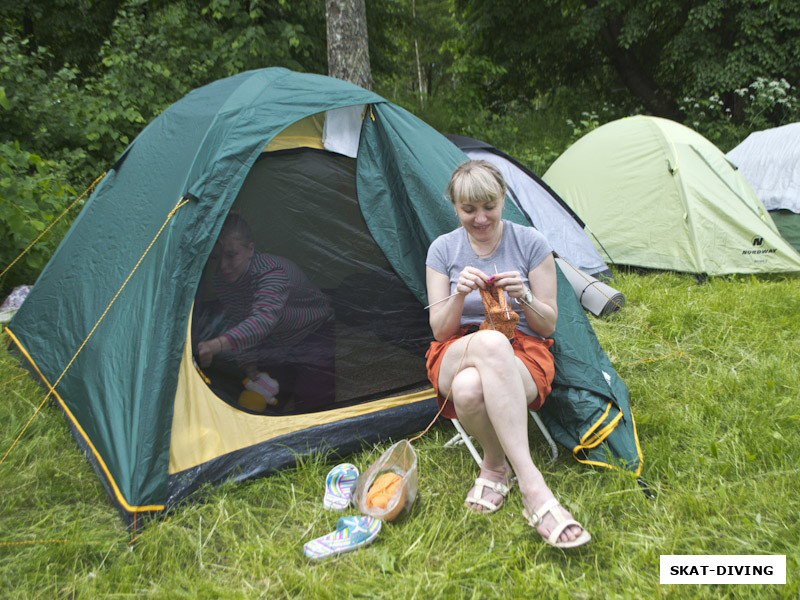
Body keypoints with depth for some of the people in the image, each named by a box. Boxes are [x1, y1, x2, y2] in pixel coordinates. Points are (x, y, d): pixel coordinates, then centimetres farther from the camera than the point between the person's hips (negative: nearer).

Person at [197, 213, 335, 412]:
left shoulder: (273, 272, -36)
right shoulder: (221, 280, -12)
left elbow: (264, 318, -55)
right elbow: (236, 325, -5)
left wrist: (217, 345, -71)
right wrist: (250, 369, -20)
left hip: (315, 338, -6)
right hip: (274, 346, 6)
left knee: (310, 401, -22)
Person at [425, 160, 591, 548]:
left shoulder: (531, 243, 1)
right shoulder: (443, 249, 4)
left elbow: (548, 326, 2)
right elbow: (439, 331, 1)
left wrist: (524, 298, -19)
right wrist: (459, 296, -19)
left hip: (523, 354, -1)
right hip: (457, 355, 1)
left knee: (473, 385, -41)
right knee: (490, 342, -41)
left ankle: (494, 467, -15)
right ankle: (533, 490, -33)